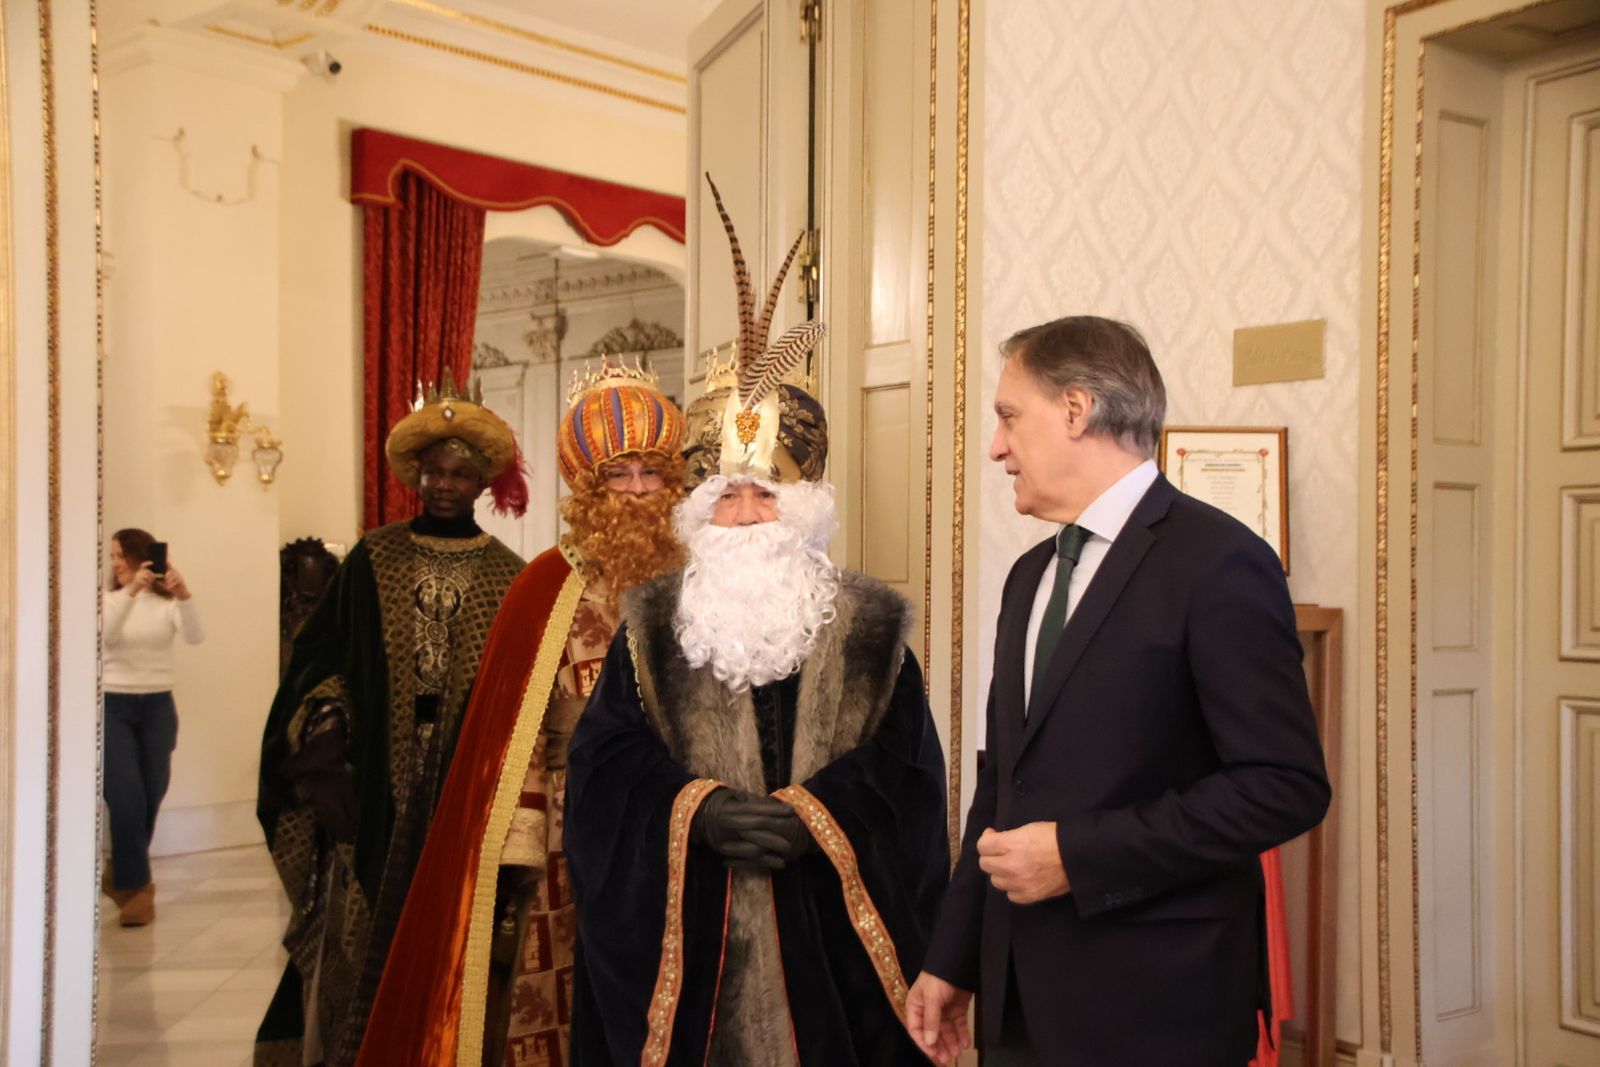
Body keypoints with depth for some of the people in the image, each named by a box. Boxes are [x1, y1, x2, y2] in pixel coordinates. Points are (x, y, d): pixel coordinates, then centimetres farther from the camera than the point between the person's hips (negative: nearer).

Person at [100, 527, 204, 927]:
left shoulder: (168, 601, 0)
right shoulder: (107, 598, 1)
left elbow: (195, 637, -19)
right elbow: (104, 636, -20)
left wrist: (183, 594, -36)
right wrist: (131, 591, -33)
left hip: (158, 706, 1)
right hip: (113, 706, -1)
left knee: (151, 798, 9)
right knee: (127, 799, -11)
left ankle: (120, 875, 32)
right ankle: (136, 887, -1)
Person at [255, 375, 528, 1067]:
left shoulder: (507, 575, 3)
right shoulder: (373, 560, 4)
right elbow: (323, 664, 4)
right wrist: (323, 759, -8)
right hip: (376, 787, 0)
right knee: (360, 935, 5)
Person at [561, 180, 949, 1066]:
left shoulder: (869, 629, 2)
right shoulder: (652, 627, 5)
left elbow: (903, 770, -5)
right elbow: (605, 762, -2)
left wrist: (806, 813, -19)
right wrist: (696, 810, -17)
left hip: (827, 933, 0)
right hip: (685, 936, 1)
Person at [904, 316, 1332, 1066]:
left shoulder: (1217, 562, -13)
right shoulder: (1030, 576, 11)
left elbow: (1286, 785, -18)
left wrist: (1076, 854, -19)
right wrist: (951, 961, 12)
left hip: (1152, 1003, -6)